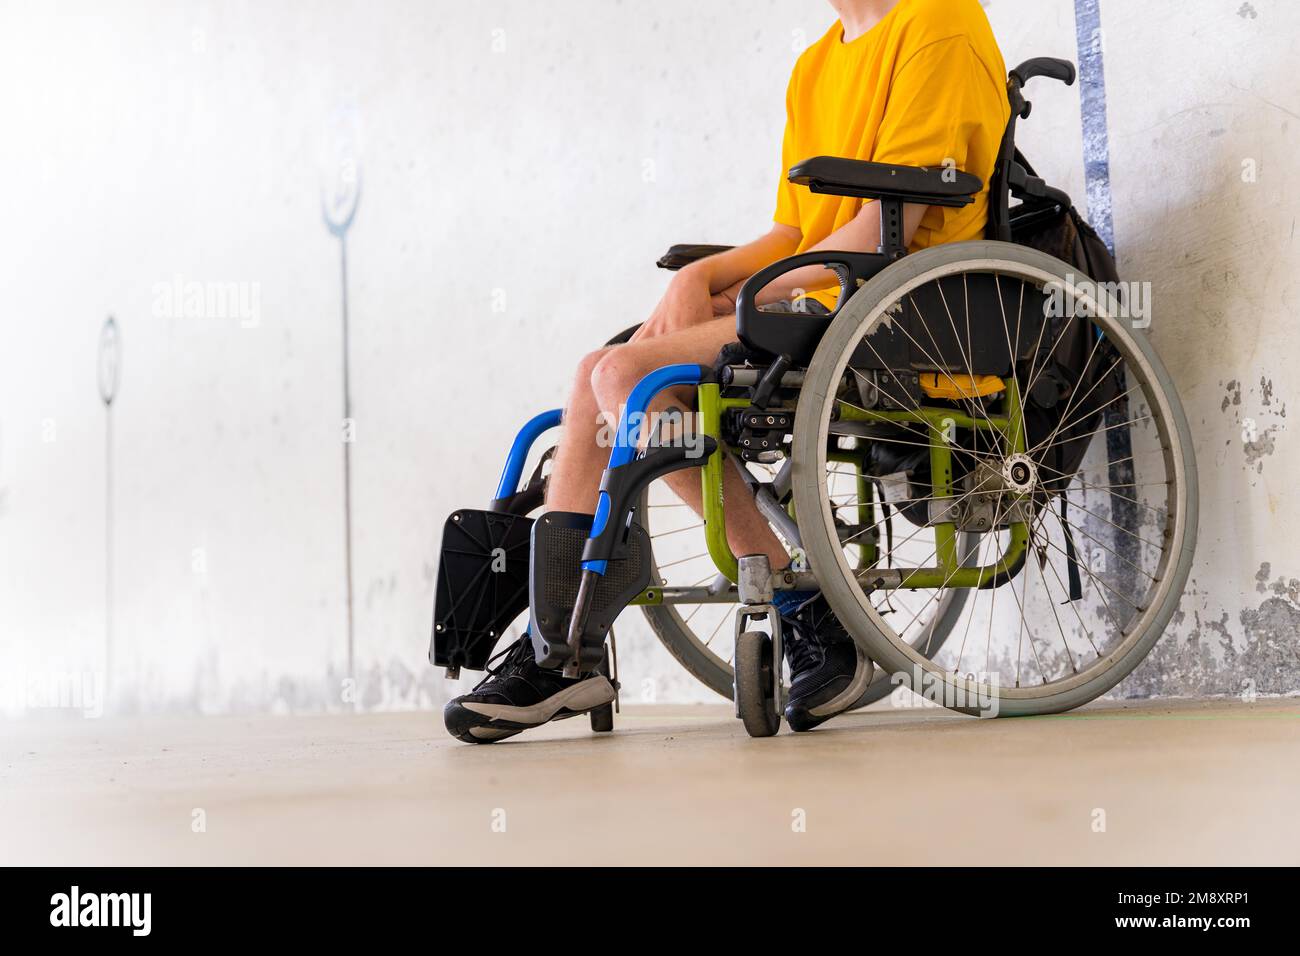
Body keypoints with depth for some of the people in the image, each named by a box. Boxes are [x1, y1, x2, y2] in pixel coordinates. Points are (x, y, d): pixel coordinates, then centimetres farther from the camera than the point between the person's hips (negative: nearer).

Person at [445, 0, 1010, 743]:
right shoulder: (818, 65, 23)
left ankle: (808, 621, -15)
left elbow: (887, 229, -13)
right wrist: (704, 277, 2)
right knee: (598, 375, -3)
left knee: (628, 375, -22)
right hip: (825, 312, 9)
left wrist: (753, 291, -7)